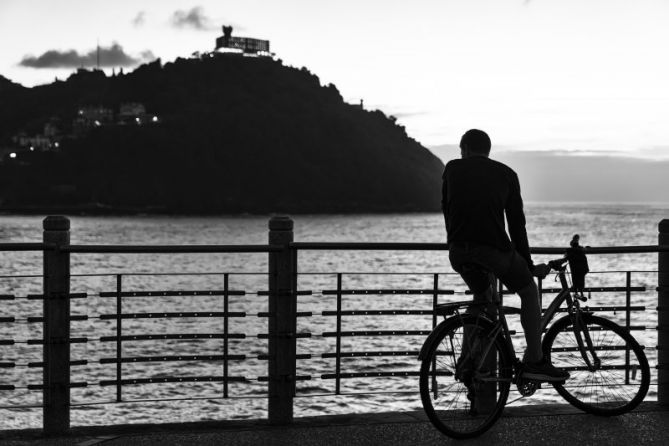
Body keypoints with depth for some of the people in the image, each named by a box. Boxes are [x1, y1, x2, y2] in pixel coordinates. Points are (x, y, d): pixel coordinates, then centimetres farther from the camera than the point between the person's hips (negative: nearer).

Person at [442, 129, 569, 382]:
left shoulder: (452, 169, 18)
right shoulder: (506, 174, 15)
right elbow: (517, 223, 15)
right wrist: (529, 265, 21)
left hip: (458, 251, 2)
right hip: (494, 247, -2)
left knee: (482, 295, 28)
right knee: (529, 291, 19)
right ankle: (534, 362, 13)